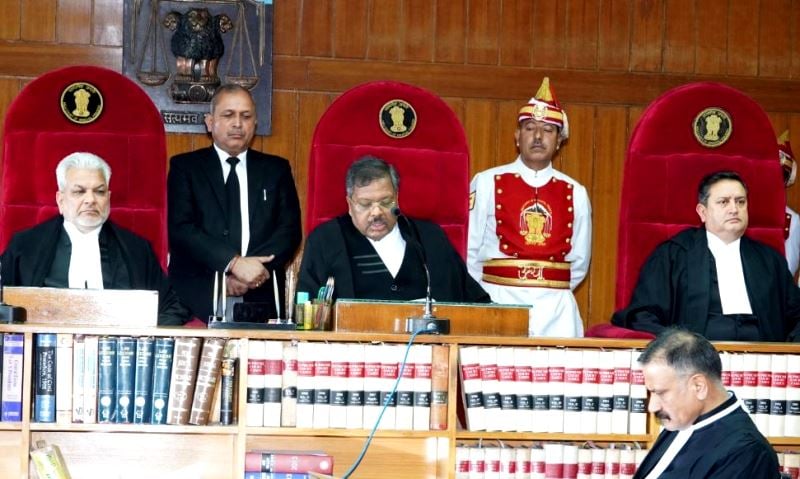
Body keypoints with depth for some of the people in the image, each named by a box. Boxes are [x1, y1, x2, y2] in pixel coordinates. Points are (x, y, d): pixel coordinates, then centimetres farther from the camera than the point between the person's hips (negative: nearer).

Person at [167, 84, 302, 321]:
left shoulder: (276, 169, 16)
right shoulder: (185, 167, 9)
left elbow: (290, 230, 6)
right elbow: (180, 229, -4)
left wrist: (251, 273, -12)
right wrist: (234, 263, -17)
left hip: (261, 300, 2)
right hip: (199, 299, -2)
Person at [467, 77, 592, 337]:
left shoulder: (575, 193, 9)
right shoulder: (487, 184, 3)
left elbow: (579, 261, 14)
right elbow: (470, 252, 5)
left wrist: (554, 294, 7)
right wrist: (490, 295, 6)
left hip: (556, 309, 2)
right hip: (499, 303, -2)